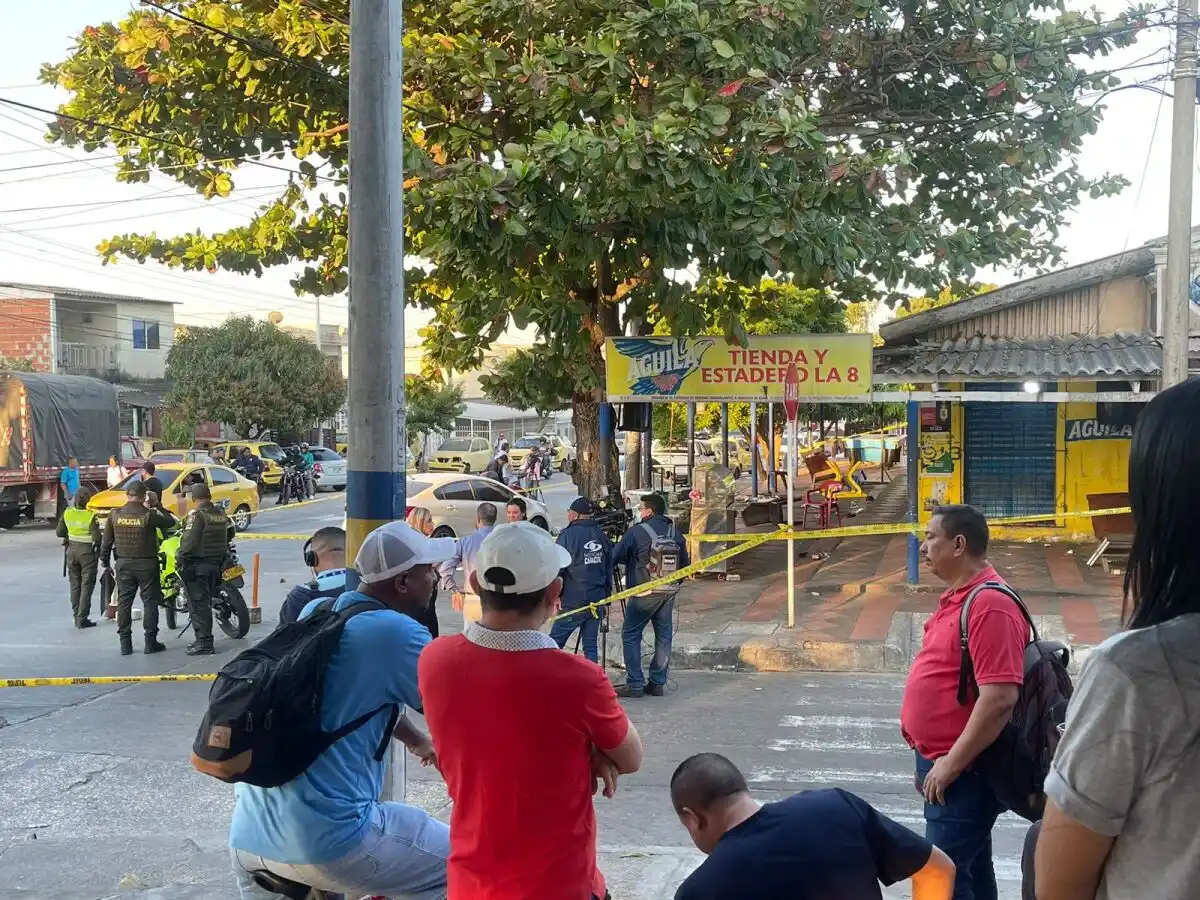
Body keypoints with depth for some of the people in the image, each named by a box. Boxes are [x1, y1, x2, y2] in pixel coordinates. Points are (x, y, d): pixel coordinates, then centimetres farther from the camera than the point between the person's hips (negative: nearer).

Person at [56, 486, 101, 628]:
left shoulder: (67, 513, -5)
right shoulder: (91, 516, -19)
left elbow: (59, 532, 3)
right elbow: (96, 538, -20)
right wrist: (99, 548, 0)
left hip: (72, 550, 5)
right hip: (87, 552, -5)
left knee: (75, 584, 16)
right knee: (86, 585, 3)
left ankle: (76, 616, 21)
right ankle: (82, 619, 1)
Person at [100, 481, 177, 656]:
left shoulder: (114, 515, -2)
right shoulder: (149, 515, -13)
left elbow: (106, 542, 3)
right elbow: (170, 522, 2)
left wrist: (105, 562, 15)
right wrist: (157, 505, 8)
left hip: (123, 564, 3)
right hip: (147, 564, -3)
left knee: (124, 602, 9)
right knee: (150, 602, 5)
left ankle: (125, 643, 10)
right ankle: (150, 641, 5)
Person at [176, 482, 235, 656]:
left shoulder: (196, 516, -15)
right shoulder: (221, 515, 7)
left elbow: (189, 542, -20)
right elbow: (231, 532, 20)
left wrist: (179, 560, -10)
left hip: (197, 565, -7)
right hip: (216, 563, 8)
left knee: (198, 604, -4)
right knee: (206, 602, 16)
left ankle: (204, 642, -5)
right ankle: (204, 640, 23)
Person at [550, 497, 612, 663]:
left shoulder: (568, 535, -9)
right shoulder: (602, 537, 10)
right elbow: (609, 571, 14)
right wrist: (605, 600, 20)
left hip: (573, 602, -6)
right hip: (597, 602, 6)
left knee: (555, 643, 1)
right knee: (590, 645, 9)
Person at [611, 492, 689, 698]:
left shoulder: (637, 532, -9)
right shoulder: (675, 532, 7)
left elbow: (615, 558, -4)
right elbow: (684, 563, 14)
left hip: (644, 592, -5)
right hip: (668, 593, 6)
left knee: (630, 635, 3)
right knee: (663, 637, 11)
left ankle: (635, 685, 0)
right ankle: (658, 683, 14)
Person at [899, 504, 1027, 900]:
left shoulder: (990, 604, -22)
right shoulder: (957, 596, 11)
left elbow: (999, 697, -28)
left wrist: (951, 763, -23)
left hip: (962, 768, -10)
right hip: (941, 762, 10)